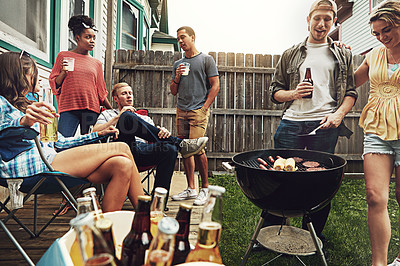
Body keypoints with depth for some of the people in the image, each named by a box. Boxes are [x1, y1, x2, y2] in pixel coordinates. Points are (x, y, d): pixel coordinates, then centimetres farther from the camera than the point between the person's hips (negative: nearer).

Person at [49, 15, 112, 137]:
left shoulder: (97, 63, 15)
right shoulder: (63, 56, 11)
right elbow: (54, 84, 11)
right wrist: (64, 72, -7)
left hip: (91, 109, 2)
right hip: (68, 109, -1)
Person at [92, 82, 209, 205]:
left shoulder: (145, 119, 34)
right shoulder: (107, 114, 29)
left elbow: (156, 139, 16)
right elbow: (95, 132, 8)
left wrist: (164, 132, -9)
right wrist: (118, 117, 1)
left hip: (142, 152, 3)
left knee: (169, 149, -29)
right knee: (128, 116, -27)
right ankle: (179, 144, -27)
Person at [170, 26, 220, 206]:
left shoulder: (206, 59, 6)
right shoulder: (178, 64, 21)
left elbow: (215, 85, -1)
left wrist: (204, 107, -9)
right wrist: (177, 78, 1)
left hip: (199, 111, -5)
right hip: (181, 111, 6)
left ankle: (205, 189, 1)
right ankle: (191, 189, 13)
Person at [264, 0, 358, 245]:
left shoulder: (343, 55, 17)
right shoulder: (290, 55, 16)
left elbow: (351, 92, 12)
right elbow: (275, 91, 14)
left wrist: (339, 114, -6)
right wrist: (293, 93, -6)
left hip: (326, 126, 1)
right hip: (292, 123, 0)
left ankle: (313, 237, 21)